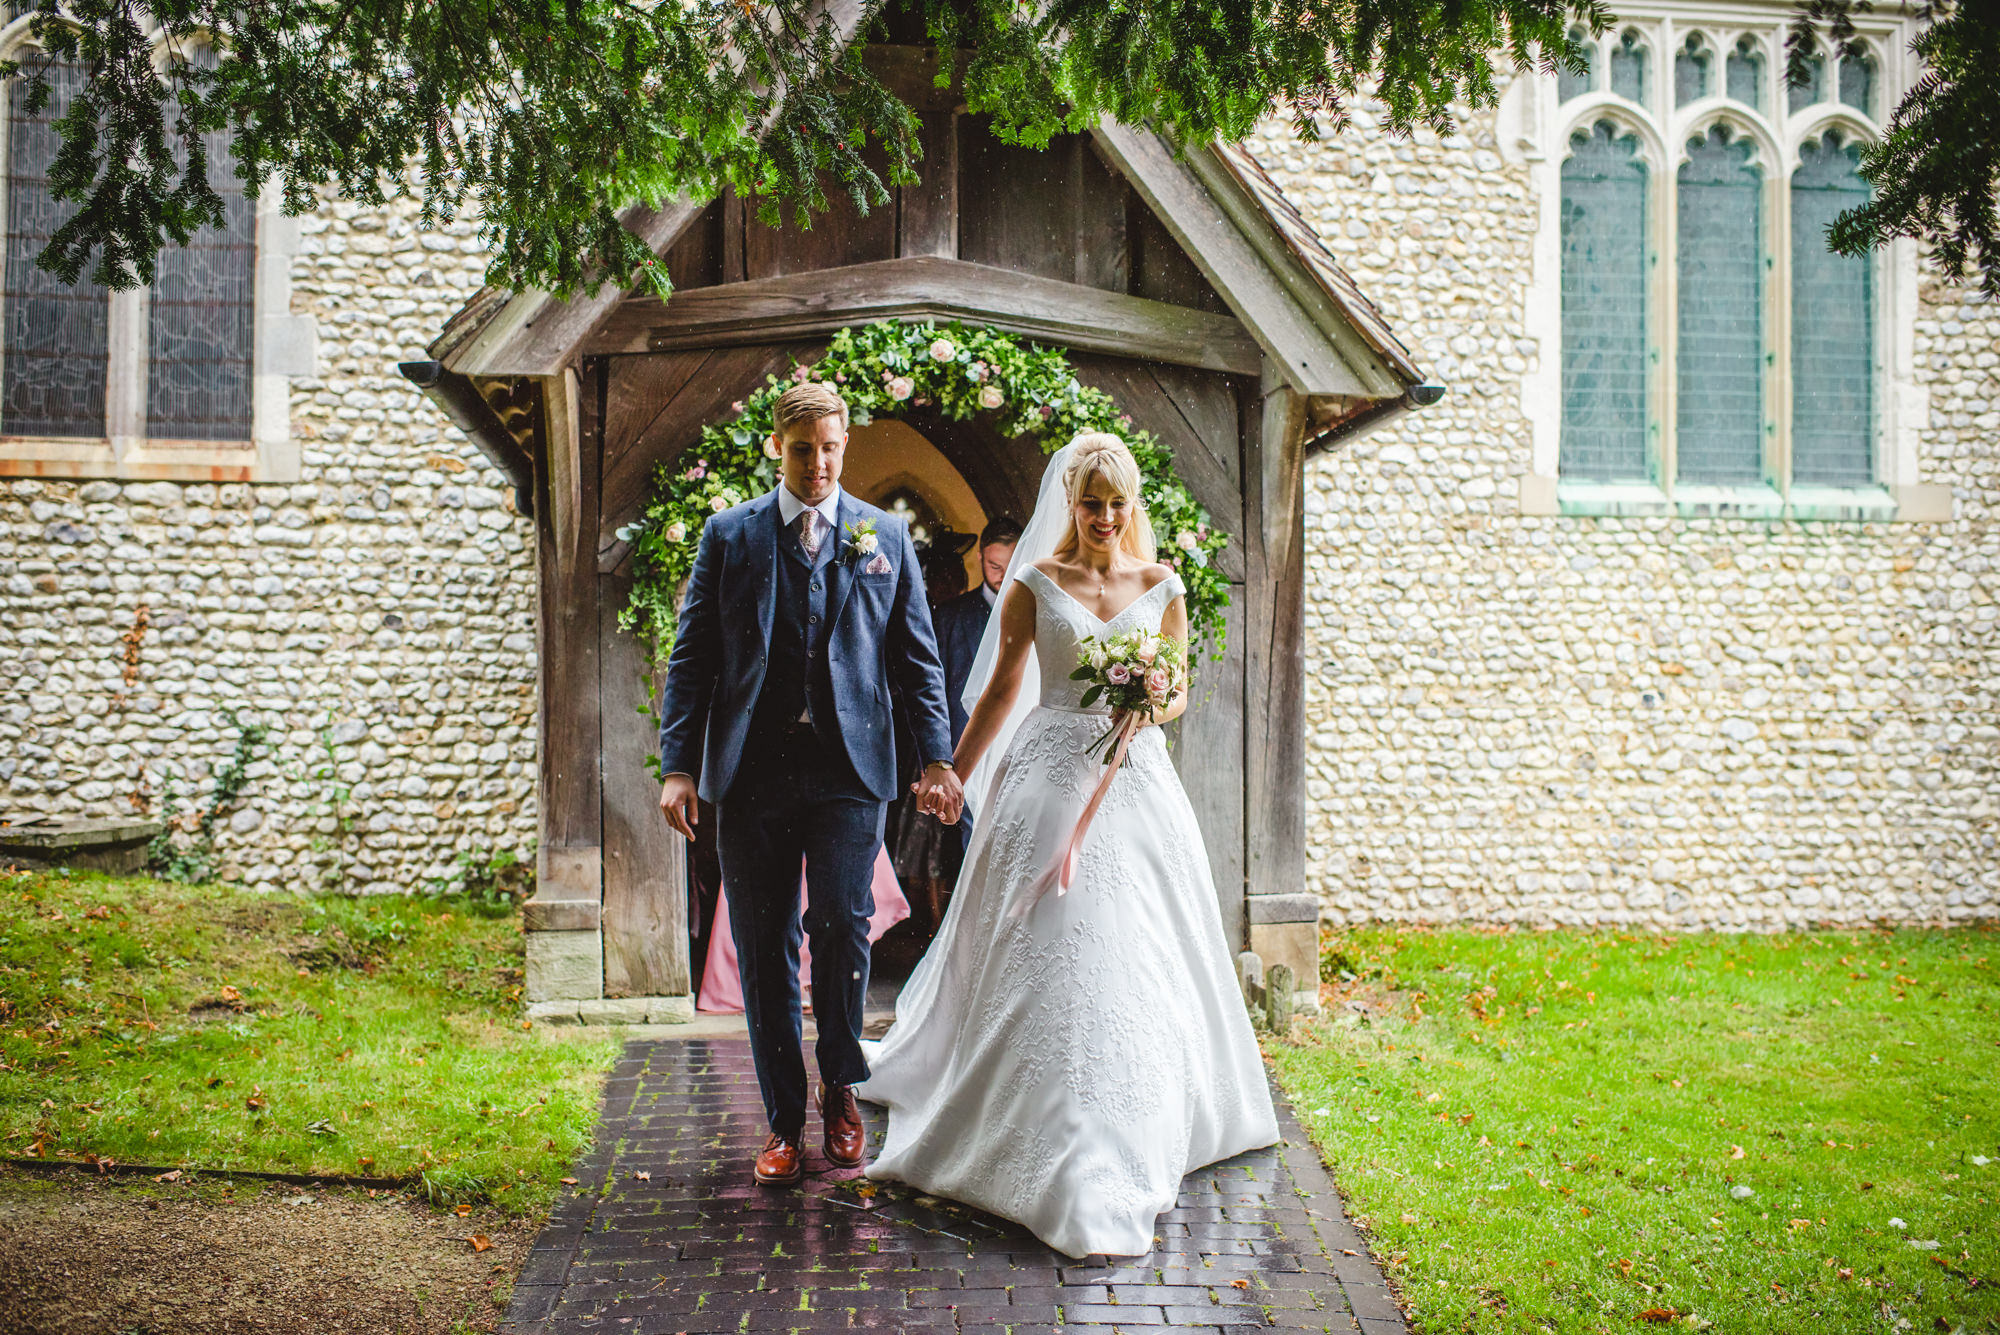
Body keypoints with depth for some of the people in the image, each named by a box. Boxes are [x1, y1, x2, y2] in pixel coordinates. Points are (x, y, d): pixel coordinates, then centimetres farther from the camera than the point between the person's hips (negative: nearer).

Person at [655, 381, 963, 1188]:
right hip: (751, 768, 1)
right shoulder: (729, 535, 8)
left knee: (840, 923, -10)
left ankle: (841, 1089, 16)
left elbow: (916, 657, 10)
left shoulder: (884, 537, 10)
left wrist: (938, 758, 2)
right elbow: (692, 655, 6)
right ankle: (784, 1122, 16)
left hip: (847, 766, 0)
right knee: (762, 947, 4)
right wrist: (678, 765, -2)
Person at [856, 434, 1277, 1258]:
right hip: (1052, 777, -2)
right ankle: (1071, 1160, 8)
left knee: (1138, 955, 2)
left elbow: (1180, 692, 10)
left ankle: (1135, 1139, 19)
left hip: (1135, 781, 2)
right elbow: (1000, 692, 8)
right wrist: (952, 778, 8)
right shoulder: (1034, 584, 4)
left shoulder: (1162, 587, 9)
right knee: (1050, 950, -5)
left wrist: (1148, 711, -12)